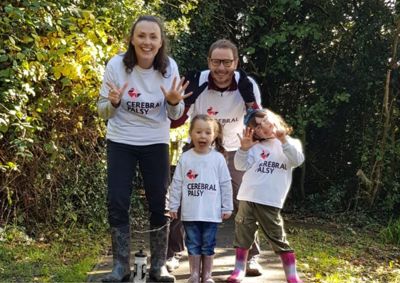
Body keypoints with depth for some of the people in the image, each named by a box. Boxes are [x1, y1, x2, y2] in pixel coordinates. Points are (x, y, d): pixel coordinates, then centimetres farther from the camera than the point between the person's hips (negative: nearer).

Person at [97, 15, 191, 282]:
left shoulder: (169, 67, -9)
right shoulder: (116, 65, -13)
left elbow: (175, 115, -2)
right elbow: (103, 111, -5)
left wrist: (174, 102, -24)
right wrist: (113, 102, -27)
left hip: (156, 143, 1)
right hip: (121, 142, -1)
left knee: (159, 203, 3)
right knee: (117, 202, -2)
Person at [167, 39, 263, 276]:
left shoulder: (247, 85, -20)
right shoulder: (197, 82, -22)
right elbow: (174, 123, -20)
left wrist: (249, 98, -32)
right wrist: (189, 96, -34)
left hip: (234, 151, 0)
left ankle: (252, 256, 12)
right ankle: (173, 253, 13)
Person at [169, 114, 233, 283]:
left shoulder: (218, 158, -2)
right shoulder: (185, 158, 0)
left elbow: (225, 185, 2)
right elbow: (176, 184, 3)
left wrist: (227, 207, 1)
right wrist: (173, 206, 2)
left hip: (211, 212, -1)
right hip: (190, 212, 1)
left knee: (208, 245, 9)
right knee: (193, 244, 9)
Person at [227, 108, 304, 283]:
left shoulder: (291, 144, 8)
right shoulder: (256, 147, 11)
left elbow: (298, 160, -11)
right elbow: (241, 165, 2)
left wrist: (283, 140, -19)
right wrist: (244, 148, -14)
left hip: (270, 202, -3)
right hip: (247, 198, 3)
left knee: (278, 238, 0)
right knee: (242, 234, 8)